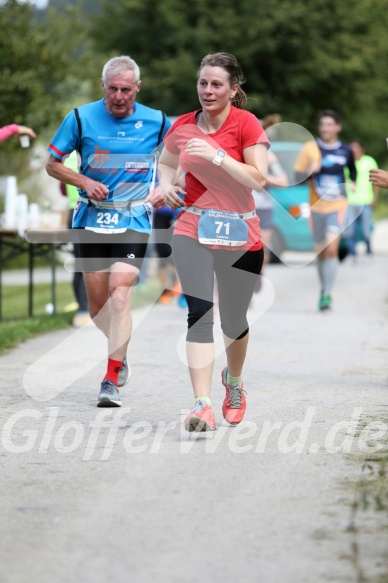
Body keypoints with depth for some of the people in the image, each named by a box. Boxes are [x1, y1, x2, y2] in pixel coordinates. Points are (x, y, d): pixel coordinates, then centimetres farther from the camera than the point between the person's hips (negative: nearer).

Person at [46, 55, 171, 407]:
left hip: (134, 221, -2)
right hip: (91, 218, 2)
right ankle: (119, 353, 36)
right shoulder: (81, 118, -1)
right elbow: (53, 164, 6)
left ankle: (112, 380, -15)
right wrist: (84, 182, -10)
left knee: (119, 295, -17)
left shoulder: (156, 122, -1)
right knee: (97, 303, 7)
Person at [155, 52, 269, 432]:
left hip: (240, 235, -1)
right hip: (193, 230, 1)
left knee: (233, 321, 11)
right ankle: (202, 405, -22)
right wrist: (166, 184, 1)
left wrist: (217, 155, -26)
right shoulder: (182, 126, 2)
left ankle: (234, 380, 42)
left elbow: (259, 179, -17)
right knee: (199, 313, -17)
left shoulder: (246, 123, -9)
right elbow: (166, 162, 22)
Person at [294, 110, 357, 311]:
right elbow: (297, 177, -4)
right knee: (321, 252, 10)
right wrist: (310, 171, -23)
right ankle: (323, 290, 29)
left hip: (337, 205, -1)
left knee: (331, 248, -18)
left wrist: (353, 182, 4)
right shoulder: (310, 148, -3)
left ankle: (327, 294, -16)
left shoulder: (345, 151, 1)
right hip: (317, 207, 1)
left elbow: (352, 169, 23)